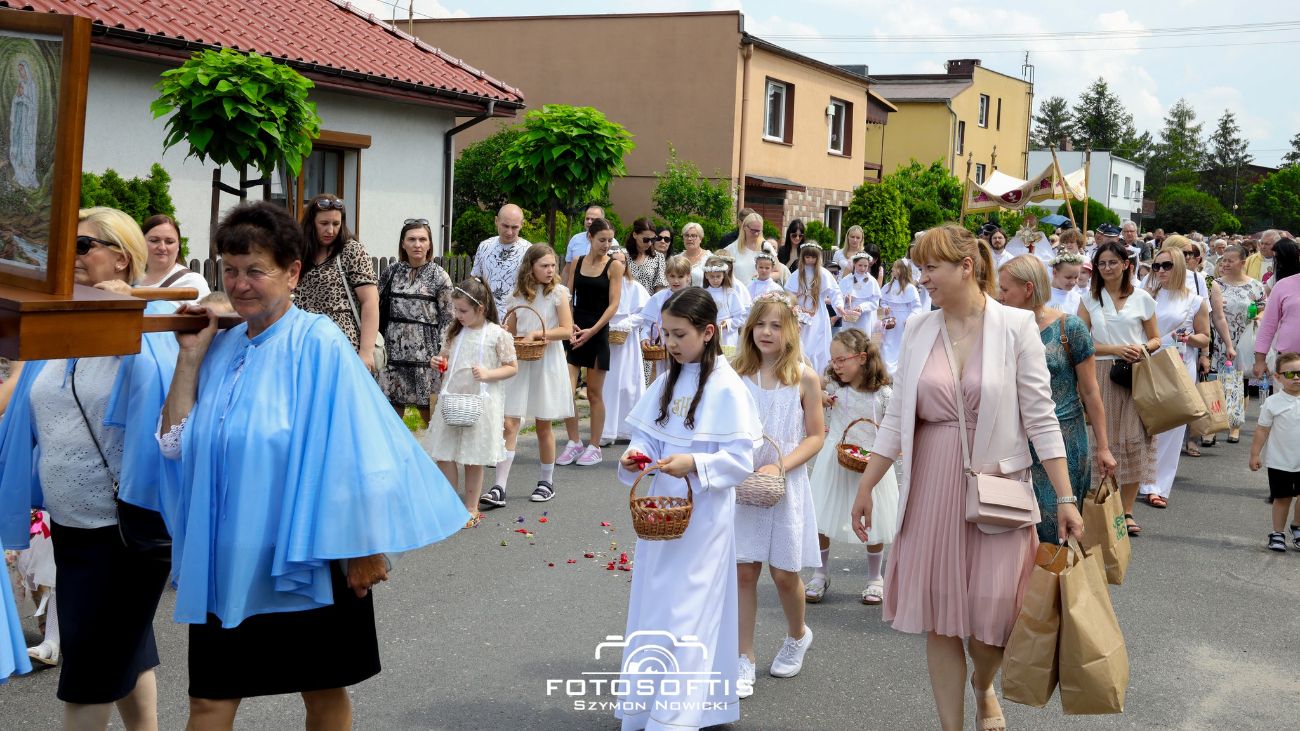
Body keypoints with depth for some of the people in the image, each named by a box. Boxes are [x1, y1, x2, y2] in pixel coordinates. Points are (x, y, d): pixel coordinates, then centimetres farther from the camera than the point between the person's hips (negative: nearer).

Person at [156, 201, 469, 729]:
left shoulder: (317, 344, -11)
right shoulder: (222, 348, 7)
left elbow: (352, 452, -14)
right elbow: (175, 443, 3)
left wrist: (365, 549, -15)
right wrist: (191, 354, -1)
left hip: (303, 558, -5)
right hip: (224, 561, 5)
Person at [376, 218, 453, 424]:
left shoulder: (439, 277, 0)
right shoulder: (391, 273, 8)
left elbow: (447, 319, -1)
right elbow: (378, 310, 12)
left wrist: (442, 355, -8)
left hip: (425, 353, -3)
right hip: (394, 351, 3)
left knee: (430, 413, 1)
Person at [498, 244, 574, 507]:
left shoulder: (558, 292, -4)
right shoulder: (518, 294, 6)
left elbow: (567, 330, -9)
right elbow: (510, 328, 14)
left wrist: (537, 334, -19)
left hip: (546, 363, -3)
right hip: (519, 362, 3)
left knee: (543, 426, 9)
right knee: (509, 425, -6)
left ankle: (546, 482, 25)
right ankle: (498, 489, -8)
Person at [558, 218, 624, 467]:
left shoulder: (614, 266, -2)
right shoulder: (577, 262, 7)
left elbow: (613, 304, -7)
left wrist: (592, 331, -16)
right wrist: (569, 325, -8)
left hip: (598, 332, -3)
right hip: (574, 331, 3)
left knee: (594, 393, 4)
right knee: (565, 390, -6)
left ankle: (594, 448, 15)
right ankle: (574, 443, 9)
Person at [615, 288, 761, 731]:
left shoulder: (726, 388, -12)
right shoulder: (668, 382, 9)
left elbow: (741, 458, -14)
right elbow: (648, 436, 13)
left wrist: (694, 465, -26)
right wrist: (636, 456, -7)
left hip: (701, 517, -7)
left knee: (686, 609, -4)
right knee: (652, 603, 13)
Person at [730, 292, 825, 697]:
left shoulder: (804, 378, -6)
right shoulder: (737, 374, 0)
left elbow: (815, 436, -3)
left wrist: (780, 466, -16)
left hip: (785, 485, -1)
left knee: (784, 573, 7)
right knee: (744, 570, 1)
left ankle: (797, 636, 36)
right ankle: (745, 658, 12)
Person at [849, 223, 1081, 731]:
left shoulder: (1015, 326, -6)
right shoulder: (920, 329, 3)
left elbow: (1040, 417, -6)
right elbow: (898, 416, 7)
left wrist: (1065, 499, -8)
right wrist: (865, 486, 6)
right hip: (931, 483, 3)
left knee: (991, 615, 1)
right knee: (939, 614, 6)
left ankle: (984, 687, 35)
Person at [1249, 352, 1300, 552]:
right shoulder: (1273, 402, -8)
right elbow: (1262, 430, -3)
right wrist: (1255, 454, -4)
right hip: (1279, 462, -1)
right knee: (1282, 498, 8)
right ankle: (1277, 533, 21)